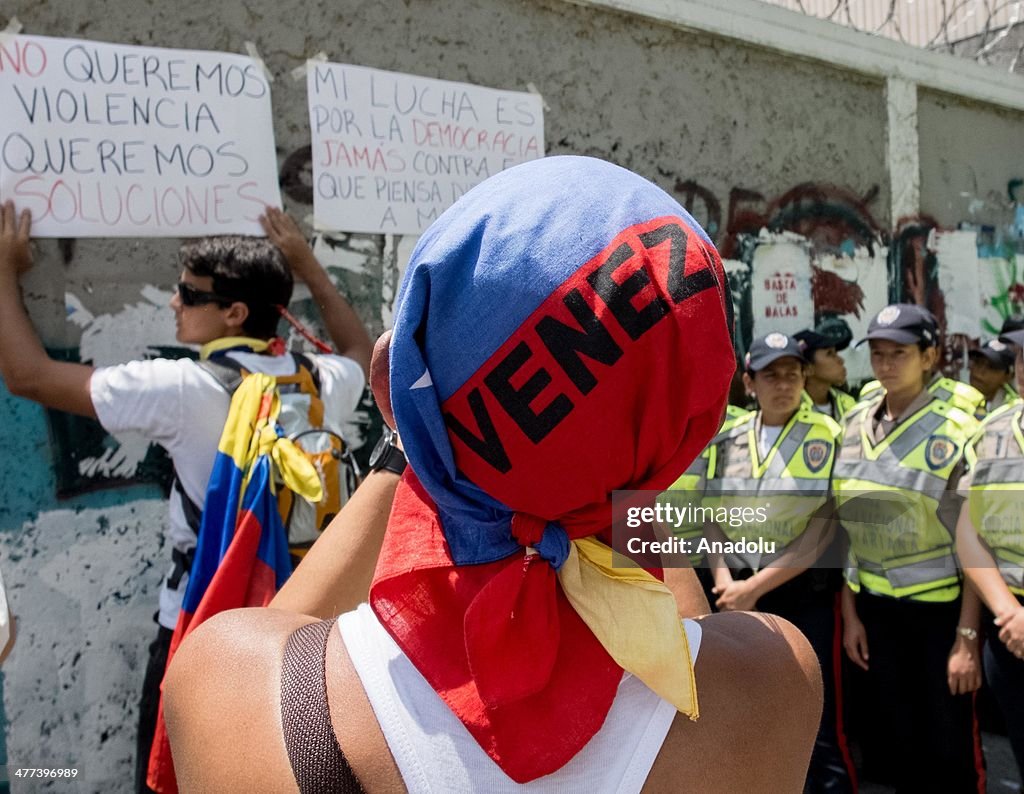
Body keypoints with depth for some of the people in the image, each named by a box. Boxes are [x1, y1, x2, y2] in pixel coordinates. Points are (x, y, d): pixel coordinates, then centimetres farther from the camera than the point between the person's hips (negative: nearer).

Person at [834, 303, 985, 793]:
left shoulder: (955, 432, -11)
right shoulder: (853, 426, 2)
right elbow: (847, 527, 5)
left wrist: (968, 636, -14)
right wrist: (849, 614, 4)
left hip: (940, 606, -4)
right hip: (875, 608, 4)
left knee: (949, 751, 8)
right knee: (893, 743, 16)